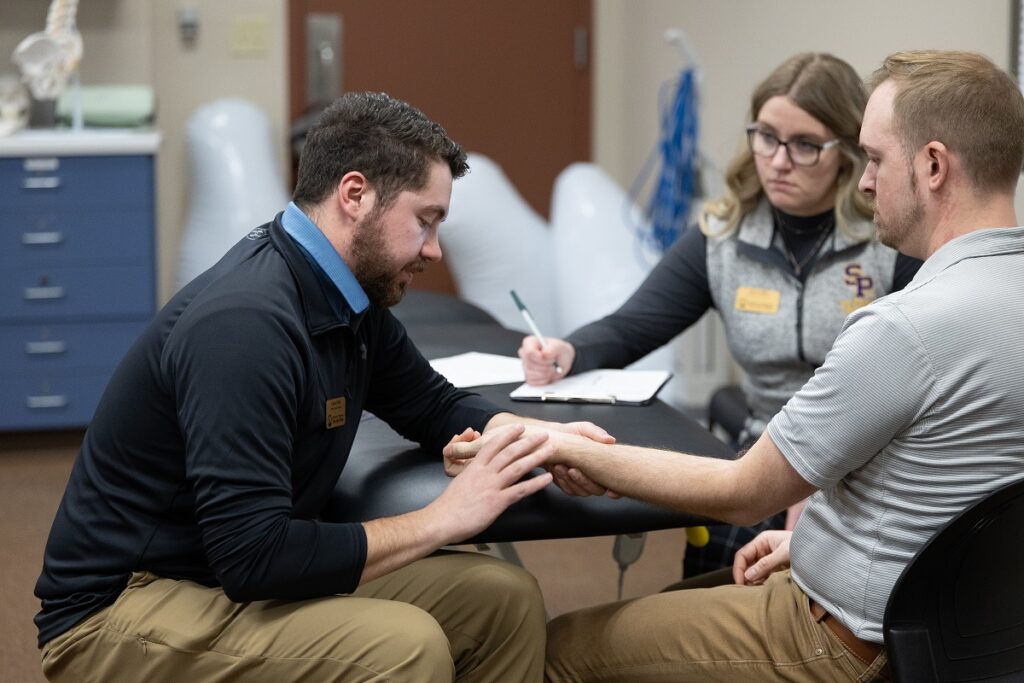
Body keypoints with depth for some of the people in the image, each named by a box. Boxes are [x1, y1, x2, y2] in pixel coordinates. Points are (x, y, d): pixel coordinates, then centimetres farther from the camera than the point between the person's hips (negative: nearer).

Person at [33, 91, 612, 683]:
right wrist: (441, 519, -22)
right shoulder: (244, 322, -27)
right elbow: (253, 555, -30)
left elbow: (435, 405, 17)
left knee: (506, 599, 0)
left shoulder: (352, 302, 1)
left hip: (236, 570, 9)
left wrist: (535, 440, -4)